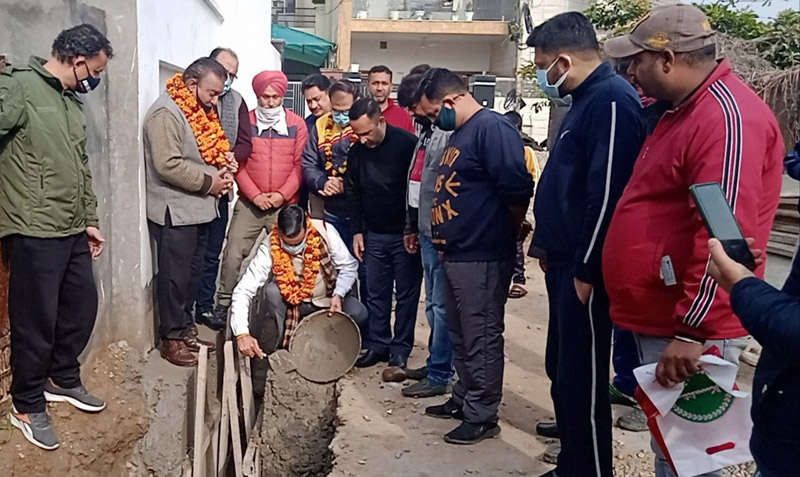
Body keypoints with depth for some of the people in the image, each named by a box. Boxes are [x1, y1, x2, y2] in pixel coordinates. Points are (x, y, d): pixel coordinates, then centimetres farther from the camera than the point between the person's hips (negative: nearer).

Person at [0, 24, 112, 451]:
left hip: (71, 231, 8)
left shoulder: (71, 101, 17)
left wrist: (90, 220, 21)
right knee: (36, 321, 2)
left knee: (82, 306, 16)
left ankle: (63, 379, 38)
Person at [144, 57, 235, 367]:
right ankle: (171, 339, 12)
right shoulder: (166, 113, -17)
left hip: (199, 208, 9)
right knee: (174, 276, 0)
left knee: (193, 273, 16)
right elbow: (169, 165, -25)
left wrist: (224, 170, 1)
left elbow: (210, 151, 23)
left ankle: (185, 329, 29)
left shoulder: (199, 111, 13)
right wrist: (209, 182, -16)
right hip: (175, 211, -9)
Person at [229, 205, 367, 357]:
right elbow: (243, 291, -31)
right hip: (292, 303, -1)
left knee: (358, 314, -26)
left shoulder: (325, 232, -23)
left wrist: (338, 294, -26)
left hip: (327, 300, 1)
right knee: (272, 291, -32)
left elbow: (349, 266, -9)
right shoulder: (269, 249, -26)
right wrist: (242, 334, -43)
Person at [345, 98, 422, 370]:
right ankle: (378, 345, 21)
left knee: (407, 294, 5)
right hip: (374, 235, 5)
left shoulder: (408, 144, -14)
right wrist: (357, 231, 9)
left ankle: (400, 350, 15)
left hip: (406, 235, -4)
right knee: (376, 294, 10)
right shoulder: (357, 151, 2)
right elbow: (353, 193, 12)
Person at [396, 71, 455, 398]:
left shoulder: (449, 135, -15)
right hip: (426, 233, 9)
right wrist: (411, 227, 22)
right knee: (433, 304, 16)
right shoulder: (425, 133, 17)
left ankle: (440, 375, 8)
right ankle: (435, 363, 28)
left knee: (441, 305, -2)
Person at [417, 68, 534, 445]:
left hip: (482, 258, -10)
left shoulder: (492, 128, -17)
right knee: (461, 336, 19)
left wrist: (504, 234, -8)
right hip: (456, 255, 10)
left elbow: (518, 190, -24)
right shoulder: (460, 134, 16)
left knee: (482, 340, 1)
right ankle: (464, 399, 34)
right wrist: (446, 238, 17)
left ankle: (482, 416, 14)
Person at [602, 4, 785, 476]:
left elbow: (726, 237, -24)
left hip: (687, 329, -9)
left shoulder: (727, 116, -18)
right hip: (660, 319, 9)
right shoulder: (683, 110, 14)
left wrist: (692, 331, -23)